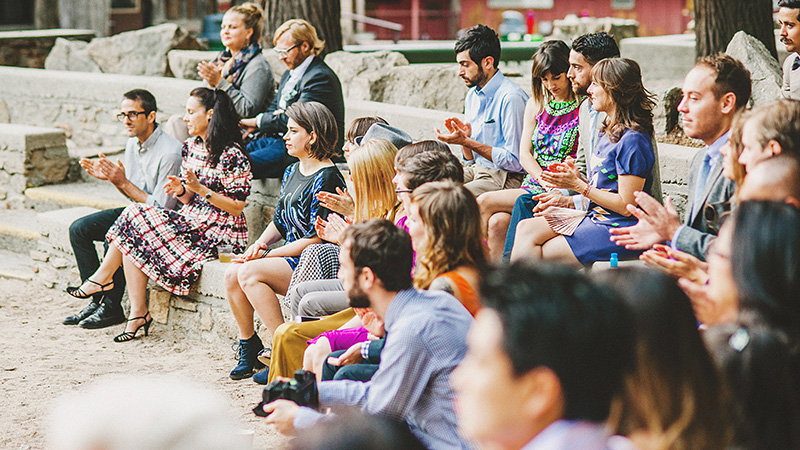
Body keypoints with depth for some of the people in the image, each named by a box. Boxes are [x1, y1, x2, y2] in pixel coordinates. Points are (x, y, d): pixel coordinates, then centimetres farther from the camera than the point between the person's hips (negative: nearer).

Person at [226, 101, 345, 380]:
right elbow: (280, 221, 21)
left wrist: (268, 255, -15)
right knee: (232, 274, -10)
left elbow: (316, 239, -19)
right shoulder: (292, 172, 14)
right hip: (290, 255, 9)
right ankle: (248, 346, 5)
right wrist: (261, 242, -1)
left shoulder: (326, 180, -16)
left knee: (250, 272, -25)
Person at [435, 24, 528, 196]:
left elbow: (515, 162, -18)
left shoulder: (511, 98, -16)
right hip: (476, 169, 8)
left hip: (505, 178, -8)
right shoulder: (473, 95, 11)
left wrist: (466, 141, -17)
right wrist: (464, 135, -6)